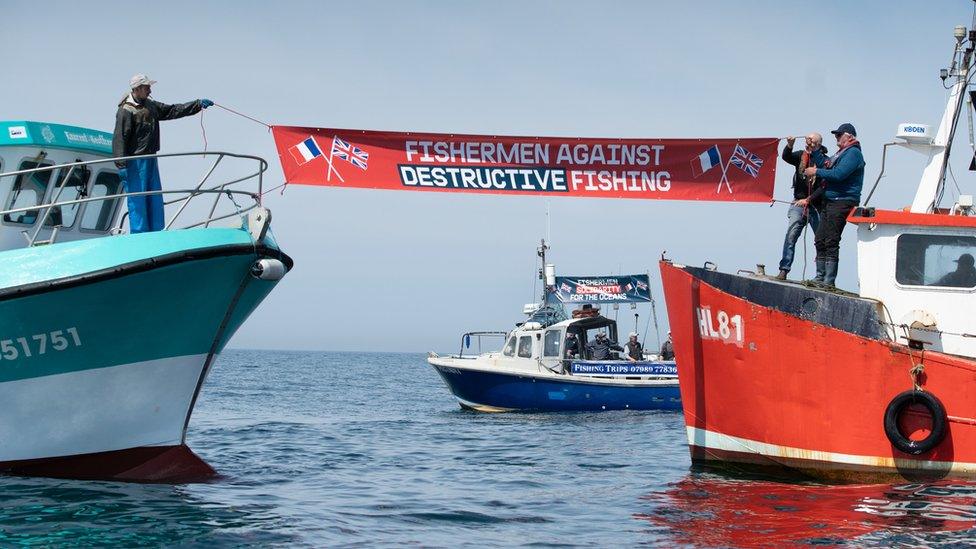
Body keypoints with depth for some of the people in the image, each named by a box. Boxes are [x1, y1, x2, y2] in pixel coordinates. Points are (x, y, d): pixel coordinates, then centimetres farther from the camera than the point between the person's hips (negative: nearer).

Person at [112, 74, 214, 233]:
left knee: (155, 202, 9)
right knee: (137, 202, -6)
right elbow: (119, 139, -15)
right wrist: (121, 165, -21)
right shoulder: (126, 111, -11)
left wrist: (198, 104, 11)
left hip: (151, 160, 8)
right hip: (135, 162, -8)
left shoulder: (151, 106, 13)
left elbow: (173, 111, 18)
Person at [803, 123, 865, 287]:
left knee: (831, 242, -10)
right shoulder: (841, 153, 21)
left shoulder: (853, 153, -11)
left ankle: (829, 281, -8)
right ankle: (820, 277, 17)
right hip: (830, 202, 10)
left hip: (842, 203, -10)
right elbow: (825, 166, 26)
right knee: (820, 240, 11)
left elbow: (838, 174, -21)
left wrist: (816, 171, -11)